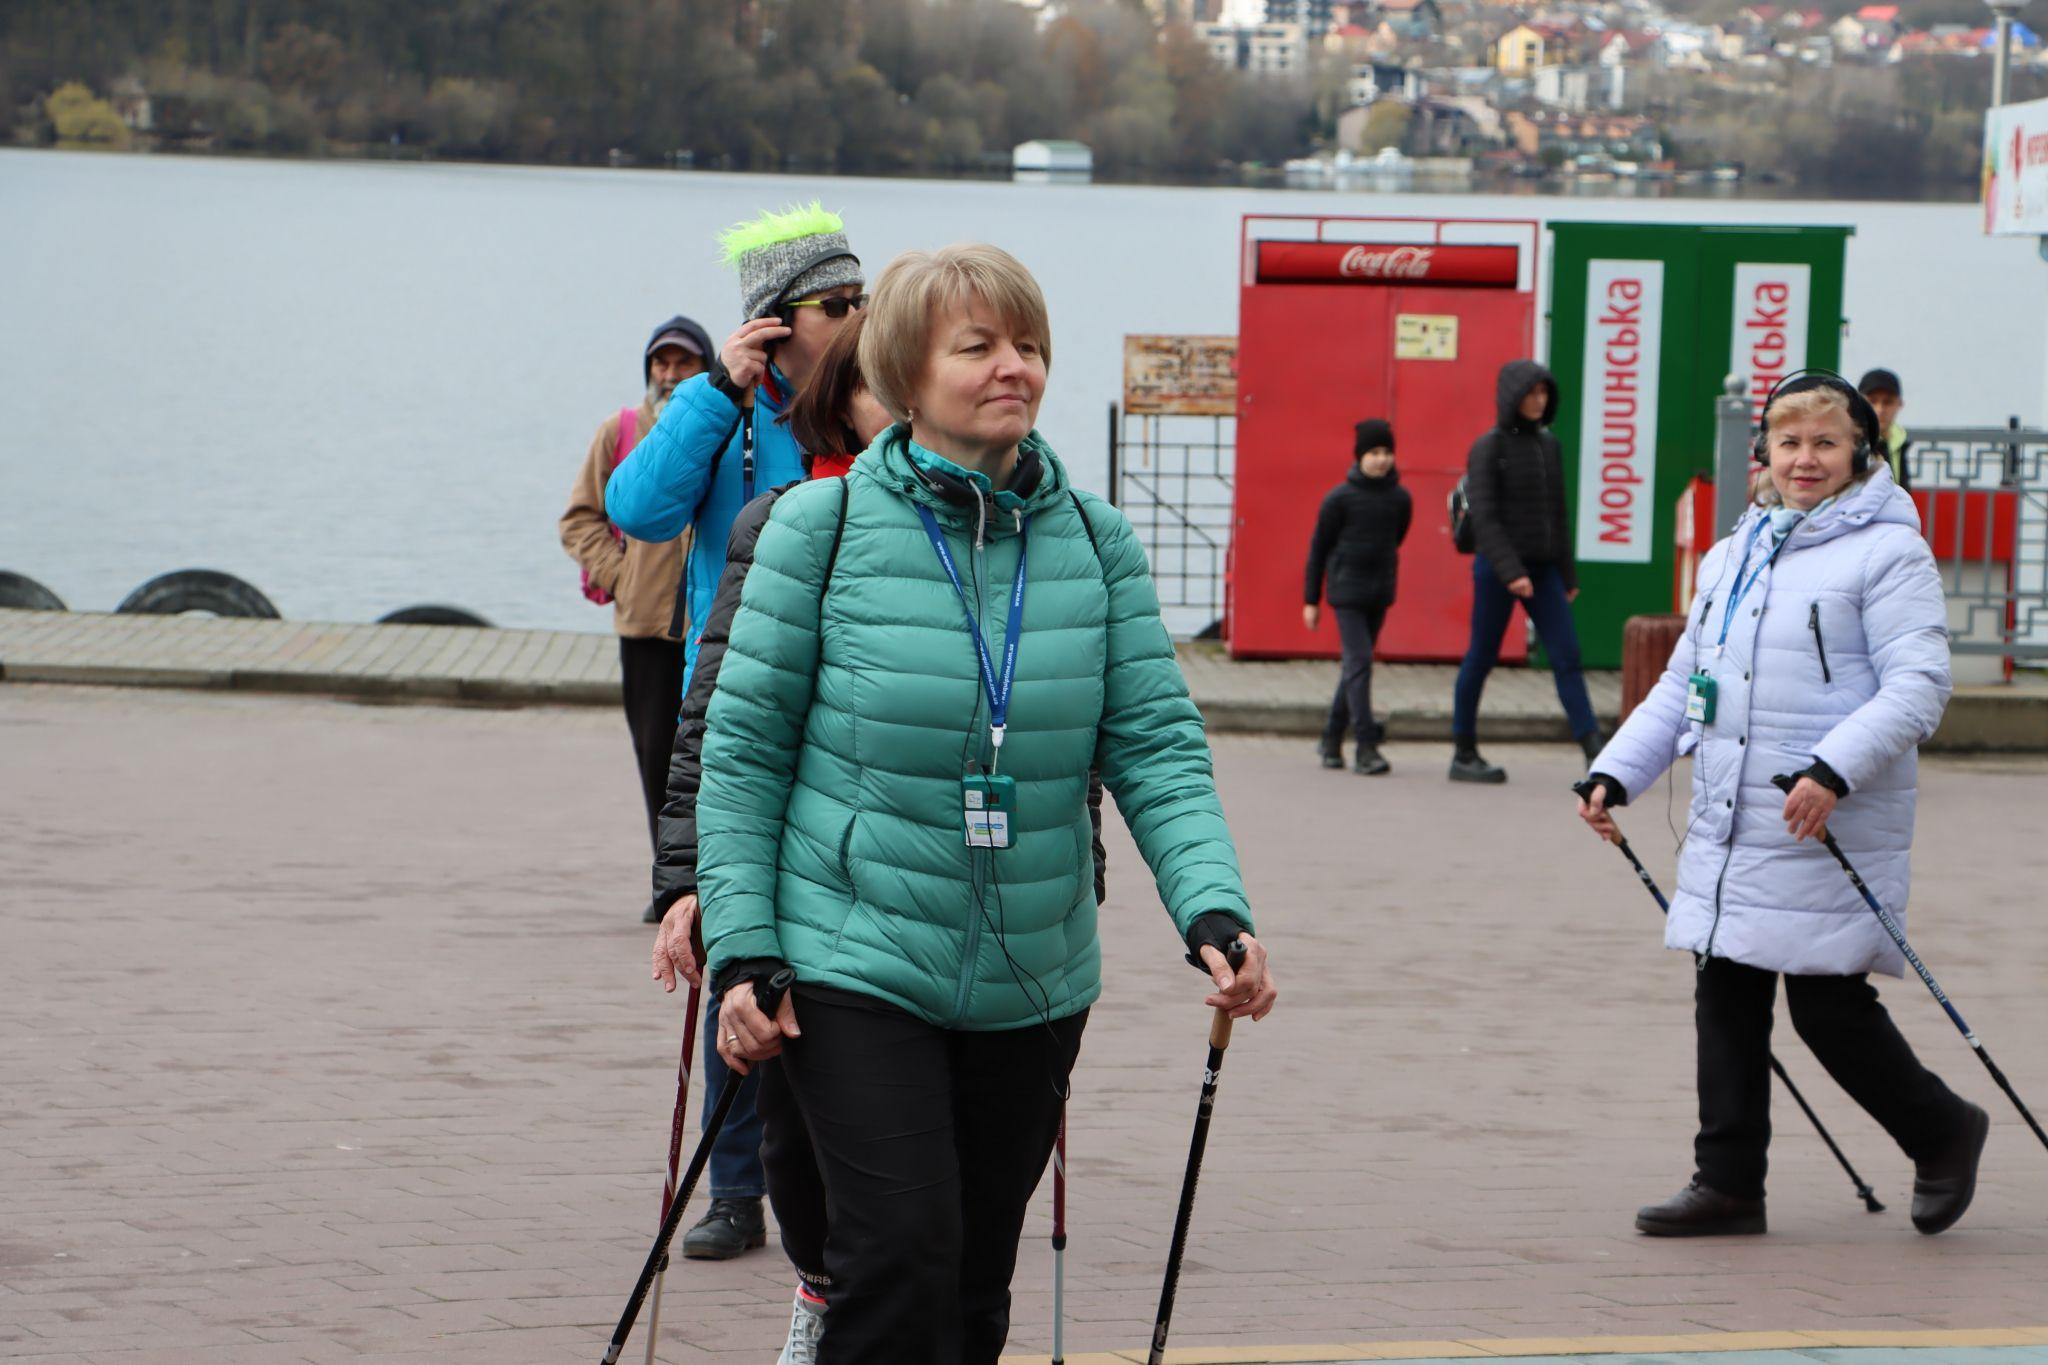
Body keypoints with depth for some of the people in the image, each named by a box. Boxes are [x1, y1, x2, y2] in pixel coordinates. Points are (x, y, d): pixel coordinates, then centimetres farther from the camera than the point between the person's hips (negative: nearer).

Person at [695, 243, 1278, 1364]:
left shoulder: (1094, 541, 3)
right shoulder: (822, 527, -5)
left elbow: (1156, 746, -1)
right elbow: (742, 748, -2)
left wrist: (1214, 911, -17)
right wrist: (743, 951, -9)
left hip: (1033, 986, 4)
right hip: (855, 970, -4)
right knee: (902, 1254, -17)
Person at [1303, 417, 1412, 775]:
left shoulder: (1400, 499, 4)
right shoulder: (1339, 499, -8)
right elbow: (1318, 548, -2)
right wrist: (1311, 600, 0)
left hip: (1379, 594, 5)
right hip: (1346, 592, -5)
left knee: (1356, 665, 11)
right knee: (1359, 662, -13)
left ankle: (1332, 738, 24)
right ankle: (1366, 746, -17)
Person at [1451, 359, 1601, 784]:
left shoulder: (1548, 445, 11)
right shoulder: (1487, 449, -8)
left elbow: (1558, 514, 15)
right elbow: (1484, 518, -15)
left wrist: (1568, 575, 13)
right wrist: (1511, 573, -23)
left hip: (1541, 570, 5)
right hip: (1497, 568, -5)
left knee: (1567, 656, -5)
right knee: (1481, 658, 3)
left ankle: (1596, 755, -12)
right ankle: (1464, 755, 15)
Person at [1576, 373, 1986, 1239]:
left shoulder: (1886, 552, -6)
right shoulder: (1733, 556, 17)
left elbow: (1917, 685, -15)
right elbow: (1681, 684, 22)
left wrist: (1834, 771, -27)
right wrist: (1616, 775, 11)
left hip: (1829, 832, -7)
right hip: (1728, 832, 7)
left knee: (1827, 1004, -4)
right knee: (1726, 998, 5)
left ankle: (1942, 1133, 17)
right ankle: (1729, 1182, 11)